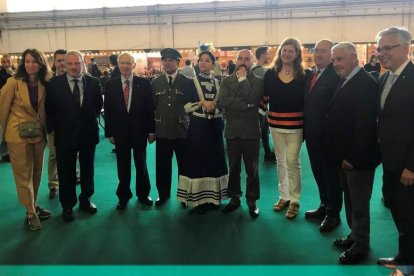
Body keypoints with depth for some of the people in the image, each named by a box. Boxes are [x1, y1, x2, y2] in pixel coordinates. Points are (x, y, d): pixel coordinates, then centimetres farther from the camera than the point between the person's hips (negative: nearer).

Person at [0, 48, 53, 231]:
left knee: (36, 173, 15)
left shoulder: (44, 84, 0)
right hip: (18, 134, -5)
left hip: (38, 133, 5)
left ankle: (34, 206, 31)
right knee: (24, 175, 5)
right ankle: (30, 213, 15)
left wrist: (44, 127, 8)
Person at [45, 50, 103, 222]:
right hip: (65, 134, -2)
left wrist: (92, 118, 2)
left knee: (88, 169, 15)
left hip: (88, 133, 2)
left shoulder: (93, 82, -1)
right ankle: (67, 206, 25)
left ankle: (86, 200, 33)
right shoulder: (55, 83, -6)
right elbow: (49, 108, 0)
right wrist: (59, 123, -1)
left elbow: (98, 104, 9)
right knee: (66, 172, 9)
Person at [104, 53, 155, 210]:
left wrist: (151, 130, -4)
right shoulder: (111, 85, 1)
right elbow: (107, 110, 2)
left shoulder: (144, 83, -3)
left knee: (141, 164, 12)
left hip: (139, 131, 0)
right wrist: (109, 132, -1)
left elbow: (150, 108, -2)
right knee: (123, 166, 10)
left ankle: (143, 194, 29)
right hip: (120, 132, 1)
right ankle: (123, 196, 25)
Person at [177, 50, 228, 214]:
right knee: (198, 160, -2)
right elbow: (185, 106, -5)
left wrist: (214, 106, -11)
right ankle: (199, 198, 6)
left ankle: (213, 197, 19)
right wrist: (202, 103, -15)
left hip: (214, 126, 3)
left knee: (214, 159, 7)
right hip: (197, 126, -3)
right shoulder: (191, 82, 1)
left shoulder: (218, 83, 9)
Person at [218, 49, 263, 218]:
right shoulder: (226, 81, 6)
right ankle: (234, 198, 26)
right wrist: (245, 105, -17)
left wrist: (243, 78, -10)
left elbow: (252, 98, -19)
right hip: (232, 131, 2)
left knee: (252, 168, 7)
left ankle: (252, 200, 21)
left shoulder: (258, 81, 0)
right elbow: (222, 102, -10)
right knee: (233, 167, 12)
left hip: (250, 131, -2)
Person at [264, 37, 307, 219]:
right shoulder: (270, 74, 2)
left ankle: (294, 200, 13)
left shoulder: (302, 76, -4)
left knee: (292, 162, 0)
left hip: (295, 125, -3)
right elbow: (264, 97, 5)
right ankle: (283, 196, 27)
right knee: (280, 161, 13)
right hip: (275, 124, 3)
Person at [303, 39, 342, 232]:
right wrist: (307, 128, 6)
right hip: (312, 134, 8)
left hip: (328, 135, -8)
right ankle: (324, 206, 38)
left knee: (331, 174, 8)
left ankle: (333, 213, 24)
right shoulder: (310, 74, 10)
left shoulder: (336, 75, -16)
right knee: (319, 173, 20)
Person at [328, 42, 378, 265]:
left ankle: (361, 246, 22)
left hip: (358, 157, -9)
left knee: (359, 204, 6)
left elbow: (365, 125, -24)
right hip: (344, 155, 9)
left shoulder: (365, 83, -20)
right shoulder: (344, 81, 10)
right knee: (350, 199, 20)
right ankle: (355, 235, 36)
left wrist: (353, 157, -22)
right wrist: (341, 154, 10)